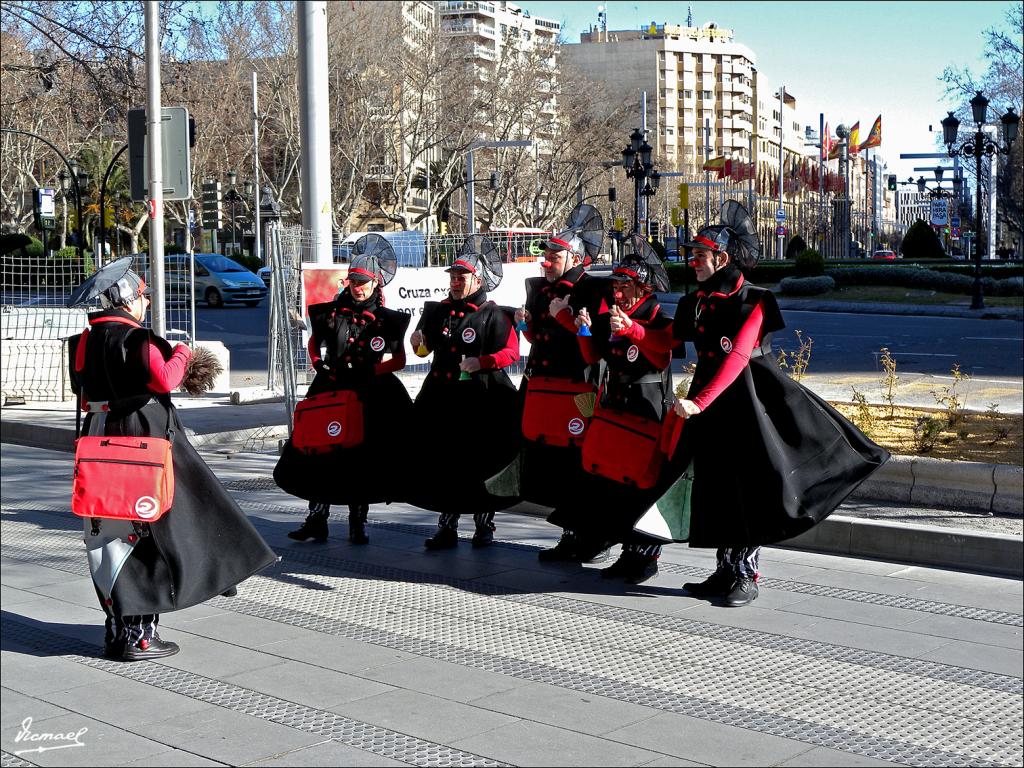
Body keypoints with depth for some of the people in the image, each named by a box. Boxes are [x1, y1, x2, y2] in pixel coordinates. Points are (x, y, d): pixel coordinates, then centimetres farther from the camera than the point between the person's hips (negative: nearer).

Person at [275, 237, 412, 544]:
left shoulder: (387, 320, -1)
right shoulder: (331, 312, 5)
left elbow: (399, 360, -1)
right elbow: (313, 345, 17)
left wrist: (370, 372, -14)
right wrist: (320, 367, -1)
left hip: (368, 396, -2)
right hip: (330, 391, 2)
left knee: (364, 459, 3)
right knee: (320, 452, 0)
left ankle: (358, 523, 14)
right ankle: (316, 519, 7)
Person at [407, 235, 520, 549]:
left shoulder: (493, 315, -3)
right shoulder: (438, 311, 14)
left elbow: (511, 352, -10)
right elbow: (425, 349, 23)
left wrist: (481, 362, -23)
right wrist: (419, 342, 1)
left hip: (482, 400, -5)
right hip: (441, 399, 5)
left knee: (482, 465, 3)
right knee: (441, 464, 5)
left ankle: (484, 524, 16)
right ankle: (447, 526, 13)